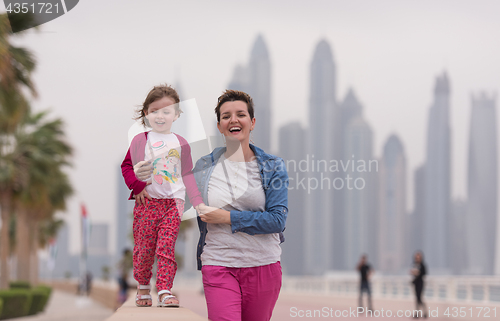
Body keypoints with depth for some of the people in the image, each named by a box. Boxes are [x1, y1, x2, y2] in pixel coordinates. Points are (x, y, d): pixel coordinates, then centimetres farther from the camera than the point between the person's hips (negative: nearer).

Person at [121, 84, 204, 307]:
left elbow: (187, 175, 13)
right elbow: (127, 166, 7)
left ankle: (165, 291, -10)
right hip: (146, 202, 0)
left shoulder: (180, 144, 9)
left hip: (172, 203, 0)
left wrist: (197, 202, 8)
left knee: (167, 247, -9)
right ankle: (143, 288, 20)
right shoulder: (140, 141, 4)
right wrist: (137, 186, -8)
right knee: (144, 247, 2)